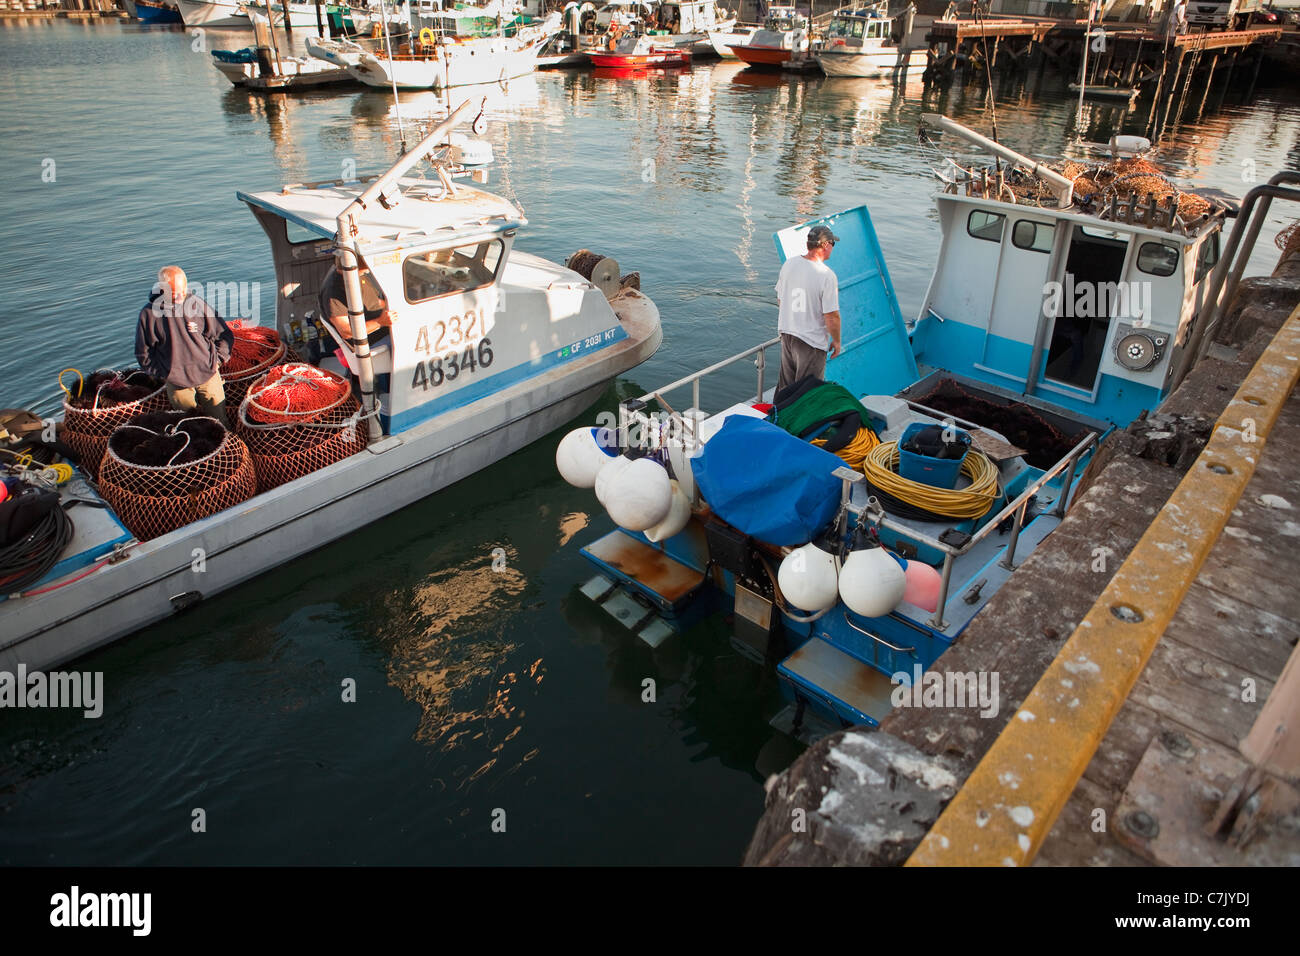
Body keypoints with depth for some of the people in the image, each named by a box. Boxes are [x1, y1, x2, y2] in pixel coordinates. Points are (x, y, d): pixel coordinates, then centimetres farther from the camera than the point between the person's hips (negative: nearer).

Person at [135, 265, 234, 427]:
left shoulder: (198, 304, -7)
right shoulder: (149, 314, -8)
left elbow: (224, 335, 4)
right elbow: (143, 354, 2)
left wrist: (217, 360, -3)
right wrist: (163, 373, -4)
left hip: (207, 373, 0)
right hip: (176, 381, 0)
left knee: (219, 420, 6)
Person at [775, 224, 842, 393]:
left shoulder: (789, 263, -2)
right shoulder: (827, 276, -21)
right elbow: (832, 316, -19)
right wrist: (836, 341, -3)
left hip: (786, 333, 7)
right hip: (812, 341, -6)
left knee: (785, 385, 21)